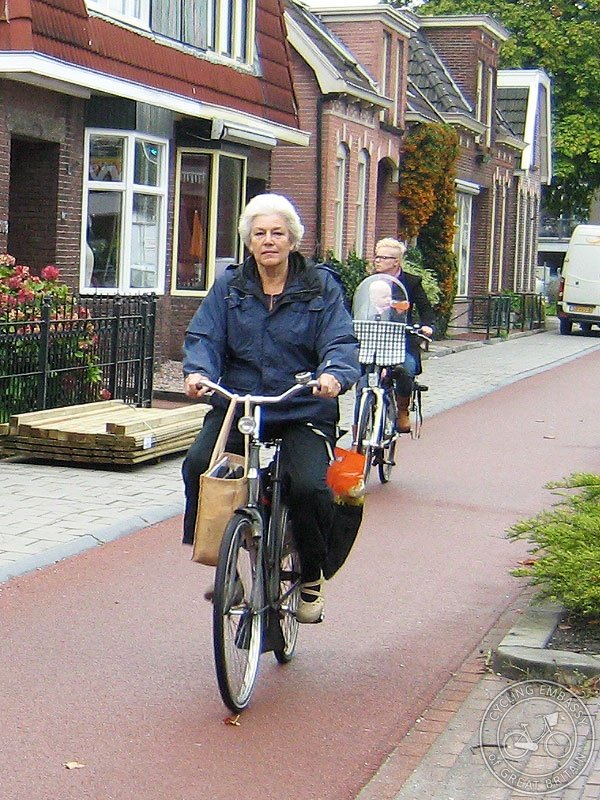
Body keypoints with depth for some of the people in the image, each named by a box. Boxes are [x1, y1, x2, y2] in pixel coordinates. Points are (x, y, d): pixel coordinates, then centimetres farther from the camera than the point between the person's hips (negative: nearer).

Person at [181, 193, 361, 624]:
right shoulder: (230, 286, 9)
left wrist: (334, 374, -30)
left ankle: (312, 575, 5)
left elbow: (340, 342, -6)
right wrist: (198, 371, -22)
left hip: (303, 411, -2)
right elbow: (204, 336, 0)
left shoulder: (320, 288, 4)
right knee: (199, 464, -24)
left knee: (309, 485, -24)